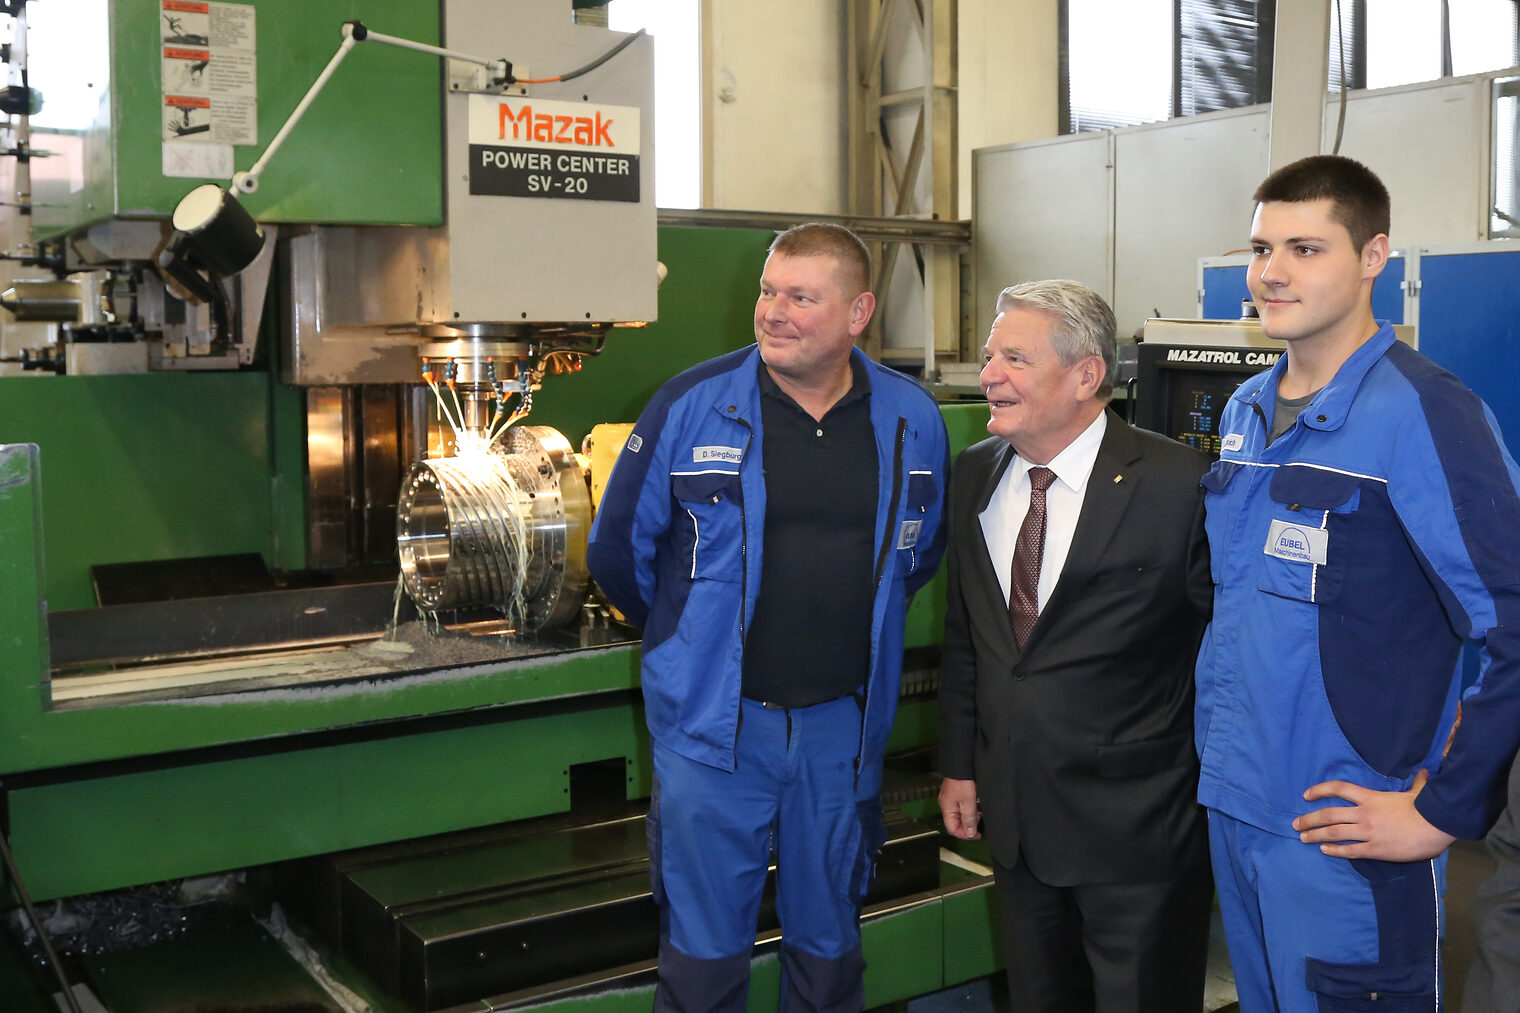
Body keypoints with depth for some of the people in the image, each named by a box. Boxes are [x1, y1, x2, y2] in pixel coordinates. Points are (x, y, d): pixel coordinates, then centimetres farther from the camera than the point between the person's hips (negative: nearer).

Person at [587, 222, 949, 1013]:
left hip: (844, 723, 3)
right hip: (714, 719, -2)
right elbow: (617, 548, 1)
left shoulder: (912, 421, -1)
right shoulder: (691, 405, -9)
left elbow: (922, 550, 16)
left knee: (828, 945, 18)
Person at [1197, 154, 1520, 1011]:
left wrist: (1447, 809, -16)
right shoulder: (1249, 411, 7)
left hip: (1345, 836, -7)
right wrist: (1219, 757, 11)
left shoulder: (1419, 411, -16)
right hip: (1232, 806, 7)